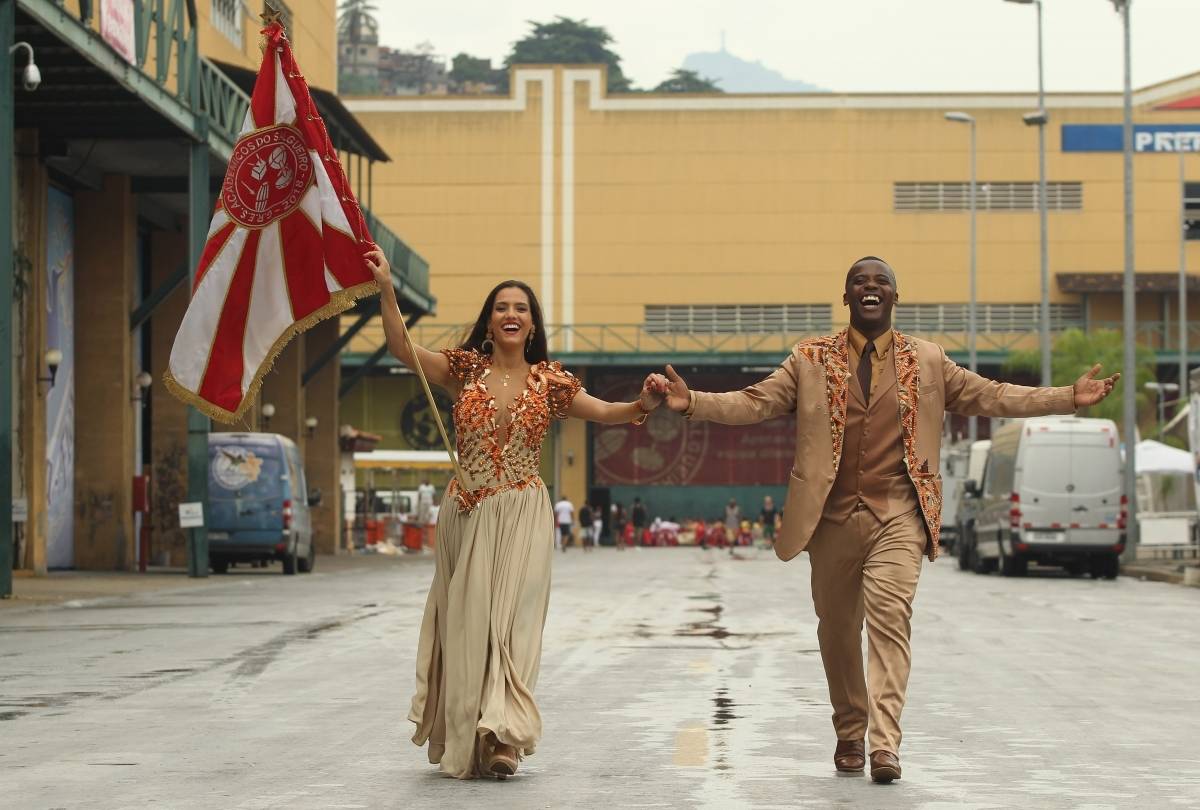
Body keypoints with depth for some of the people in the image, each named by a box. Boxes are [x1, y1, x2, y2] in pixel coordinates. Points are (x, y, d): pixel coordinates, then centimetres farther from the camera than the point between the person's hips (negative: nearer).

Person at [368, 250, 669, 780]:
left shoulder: (547, 381, 5)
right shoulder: (466, 369, 3)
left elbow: (603, 413, 3)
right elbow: (402, 349, -5)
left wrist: (642, 404, -16)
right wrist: (386, 289, -14)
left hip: (522, 516, 0)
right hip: (467, 515, 1)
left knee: (511, 618, -9)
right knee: (465, 621, 2)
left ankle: (500, 737, -15)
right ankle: (464, 739, 9)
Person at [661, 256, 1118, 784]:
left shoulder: (927, 362, 9)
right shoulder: (810, 360, 7)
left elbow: (990, 397, 8)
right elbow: (756, 403, 2)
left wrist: (1069, 398, 0)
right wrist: (692, 403, -13)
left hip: (897, 515, -1)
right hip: (833, 516, 1)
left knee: (889, 616, -17)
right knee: (837, 628, 9)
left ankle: (884, 744, -24)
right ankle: (849, 734, 27)